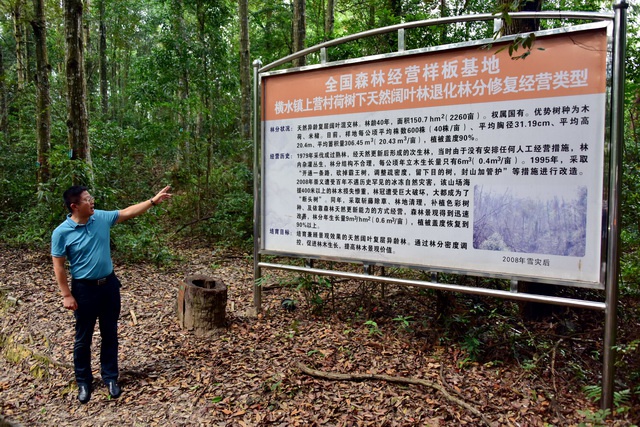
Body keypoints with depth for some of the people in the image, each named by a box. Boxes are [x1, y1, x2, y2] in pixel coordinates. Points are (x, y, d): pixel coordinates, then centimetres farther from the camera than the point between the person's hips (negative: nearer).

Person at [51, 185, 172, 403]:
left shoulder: (101, 218, -4)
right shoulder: (62, 232, -15)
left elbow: (128, 212, 5)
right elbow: (59, 266, -10)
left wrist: (153, 201, -1)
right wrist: (67, 295, -12)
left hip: (109, 284, 4)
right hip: (84, 288, -4)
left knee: (110, 334, 13)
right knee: (83, 338, 11)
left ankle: (110, 377, 28)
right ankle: (83, 381, 29)